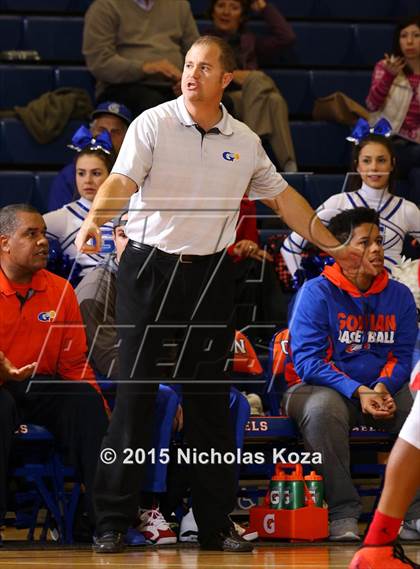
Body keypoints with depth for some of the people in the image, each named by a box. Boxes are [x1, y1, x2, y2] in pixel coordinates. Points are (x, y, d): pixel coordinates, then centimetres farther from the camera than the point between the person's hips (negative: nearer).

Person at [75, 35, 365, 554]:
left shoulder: (245, 142, 6)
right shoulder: (152, 124, -5)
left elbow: (281, 197, 19)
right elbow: (121, 180, -18)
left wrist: (333, 246, 22)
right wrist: (94, 221, -38)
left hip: (211, 275, 3)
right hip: (149, 268, -3)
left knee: (210, 399, 5)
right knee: (135, 394, -6)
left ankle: (216, 524, 12)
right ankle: (111, 521, -1)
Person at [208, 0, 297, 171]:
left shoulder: (250, 42, 32)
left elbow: (286, 37, 15)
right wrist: (232, 75, -13)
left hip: (255, 103, 2)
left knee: (274, 99, -35)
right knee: (257, 79, -33)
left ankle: (288, 164, -49)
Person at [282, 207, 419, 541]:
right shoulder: (317, 293, -7)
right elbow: (307, 361, -14)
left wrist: (382, 387, -18)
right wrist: (357, 392, -26)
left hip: (383, 390, 4)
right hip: (317, 388, -4)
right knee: (324, 407, -38)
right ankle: (343, 514, -32)